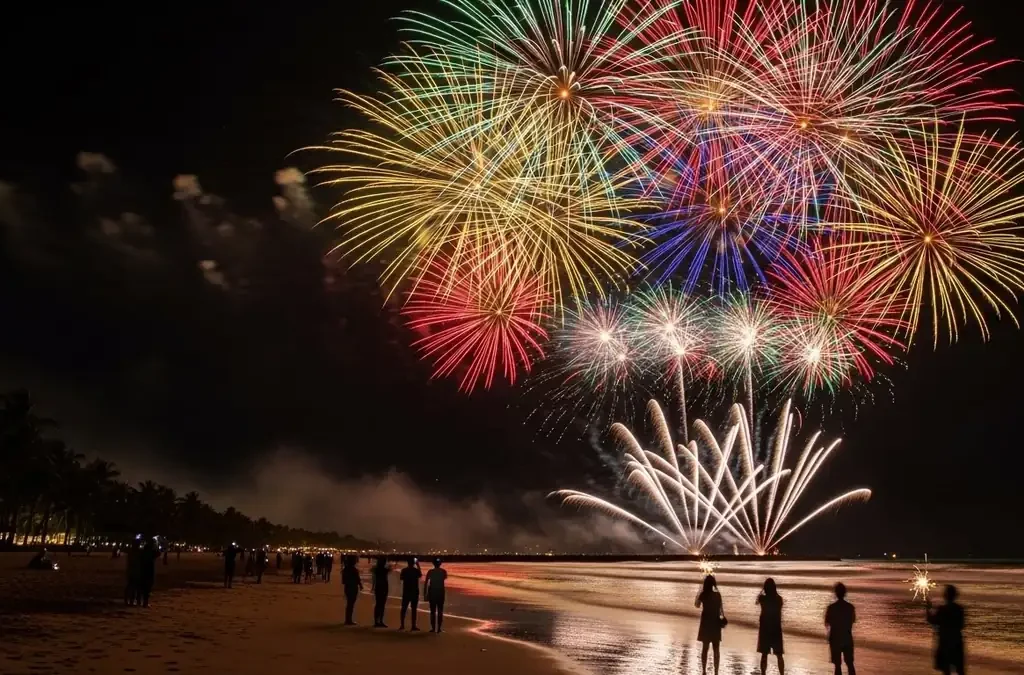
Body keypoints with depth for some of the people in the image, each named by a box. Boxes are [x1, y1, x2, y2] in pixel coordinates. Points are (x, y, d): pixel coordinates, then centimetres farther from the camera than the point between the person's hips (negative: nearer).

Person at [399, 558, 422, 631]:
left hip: (406, 592, 2)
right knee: (414, 609, 1)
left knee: (404, 608, 9)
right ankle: (413, 626, -2)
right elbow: (420, 575, 14)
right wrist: (418, 566, 18)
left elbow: (401, 578, 11)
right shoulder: (416, 570, -8)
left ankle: (402, 625, 6)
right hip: (414, 592, -2)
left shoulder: (404, 570, -4)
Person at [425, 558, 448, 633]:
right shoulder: (443, 572, -2)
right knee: (440, 611, 6)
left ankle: (433, 628, 3)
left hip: (432, 593, -1)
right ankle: (439, 628, 1)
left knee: (433, 611, 6)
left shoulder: (430, 572, -8)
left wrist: (425, 593, -5)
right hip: (441, 593, 1)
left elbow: (426, 583, -10)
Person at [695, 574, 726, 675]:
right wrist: (723, 617, 10)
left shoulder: (703, 594, -7)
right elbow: (721, 609, -7)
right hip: (715, 623, -1)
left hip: (706, 623, 1)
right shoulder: (717, 595, -10)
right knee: (716, 649, 7)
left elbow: (697, 605, 9)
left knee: (705, 648, 10)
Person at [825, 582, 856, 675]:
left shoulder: (831, 607, -13)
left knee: (837, 665, 5)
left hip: (835, 639, -3)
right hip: (848, 639, 3)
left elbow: (827, 623, -4)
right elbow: (853, 620, 10)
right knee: (850, 664, 13)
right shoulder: (850, 607, -5)